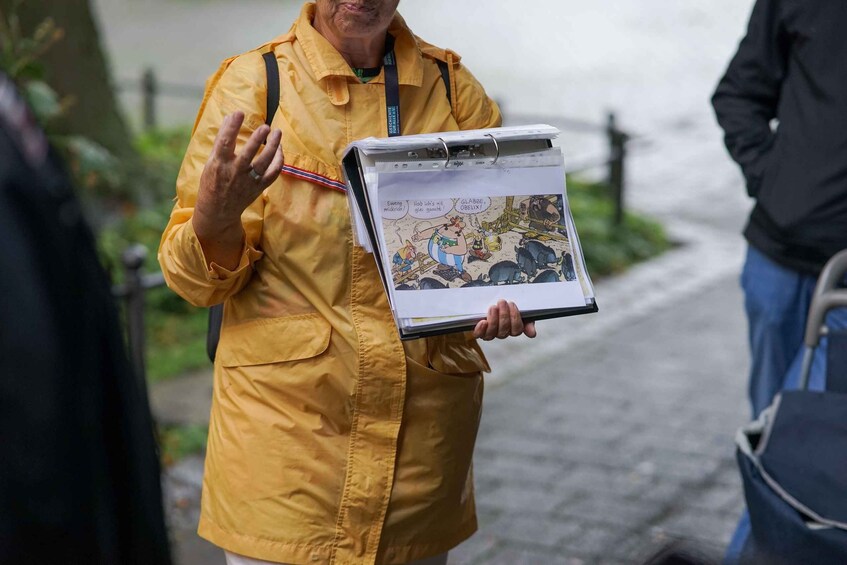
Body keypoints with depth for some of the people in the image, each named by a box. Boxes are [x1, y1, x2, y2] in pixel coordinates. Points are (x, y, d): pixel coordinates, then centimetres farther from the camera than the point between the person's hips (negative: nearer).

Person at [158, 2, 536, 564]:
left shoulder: (455, 89, 4)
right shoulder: (252, 82, -4)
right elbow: (198, 279, -5)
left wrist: (506, 300, -13)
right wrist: (216, 217, -28)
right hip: (285, 427, -2)